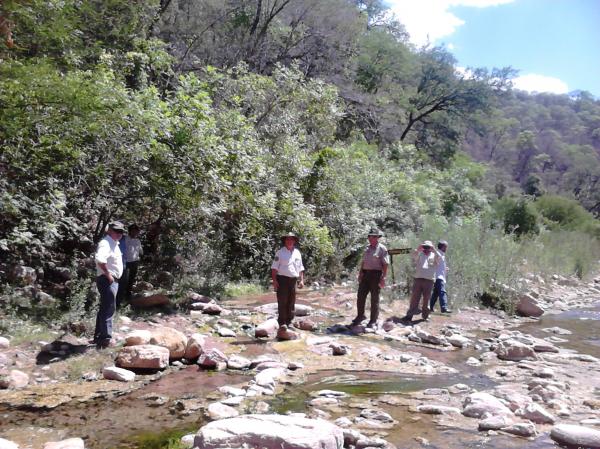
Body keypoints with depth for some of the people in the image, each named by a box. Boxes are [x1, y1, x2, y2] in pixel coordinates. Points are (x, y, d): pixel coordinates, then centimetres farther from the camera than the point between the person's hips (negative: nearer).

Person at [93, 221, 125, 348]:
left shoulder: (114, 243, 15)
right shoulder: (106, 243, -17)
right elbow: (100, 259, -36)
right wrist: (108, 275, -26)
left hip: (113, 281, 10)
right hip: (107, 281, -10)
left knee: (104, 309, 17)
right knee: (108, 310, -7)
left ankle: (99, 336, 27)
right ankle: (106, 339, -3)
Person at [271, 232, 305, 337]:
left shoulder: (297, 253, 14)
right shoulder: (280, 252, 0)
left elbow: (300, 268, 19)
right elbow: (274, 267, -4)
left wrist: (301, 280, 10)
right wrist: (274, 280, -13)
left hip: (293, 280, 5)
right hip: (282, 279, -5)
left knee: (291, 303, 8)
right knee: (282, 302, -8)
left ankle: (289, 323, 16)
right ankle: (282, 324, -6)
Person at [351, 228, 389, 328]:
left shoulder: (382, 249, -6)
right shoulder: (367, 248, 15)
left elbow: (385, 265, -11)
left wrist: (383, 278, -17)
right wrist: (360, 274, 14)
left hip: (375, 275, -6)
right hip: (365, 274, 6)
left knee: (374, 298, 2)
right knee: (360, 296, 6)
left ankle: (373, 320, 11)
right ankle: (360, 316, 22)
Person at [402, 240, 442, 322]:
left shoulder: (434, 256, 14)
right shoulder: (419, 254, 15)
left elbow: (439, 258, -7)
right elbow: (413, 255, -6)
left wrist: (434, 250, -25)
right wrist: (418, 249, -27)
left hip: (429, 281, 0)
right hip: (418, 279, 0)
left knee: (426, 299, 5)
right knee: (414, 298, -2)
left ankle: (425, 315, 15)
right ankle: (409, 315, -2)